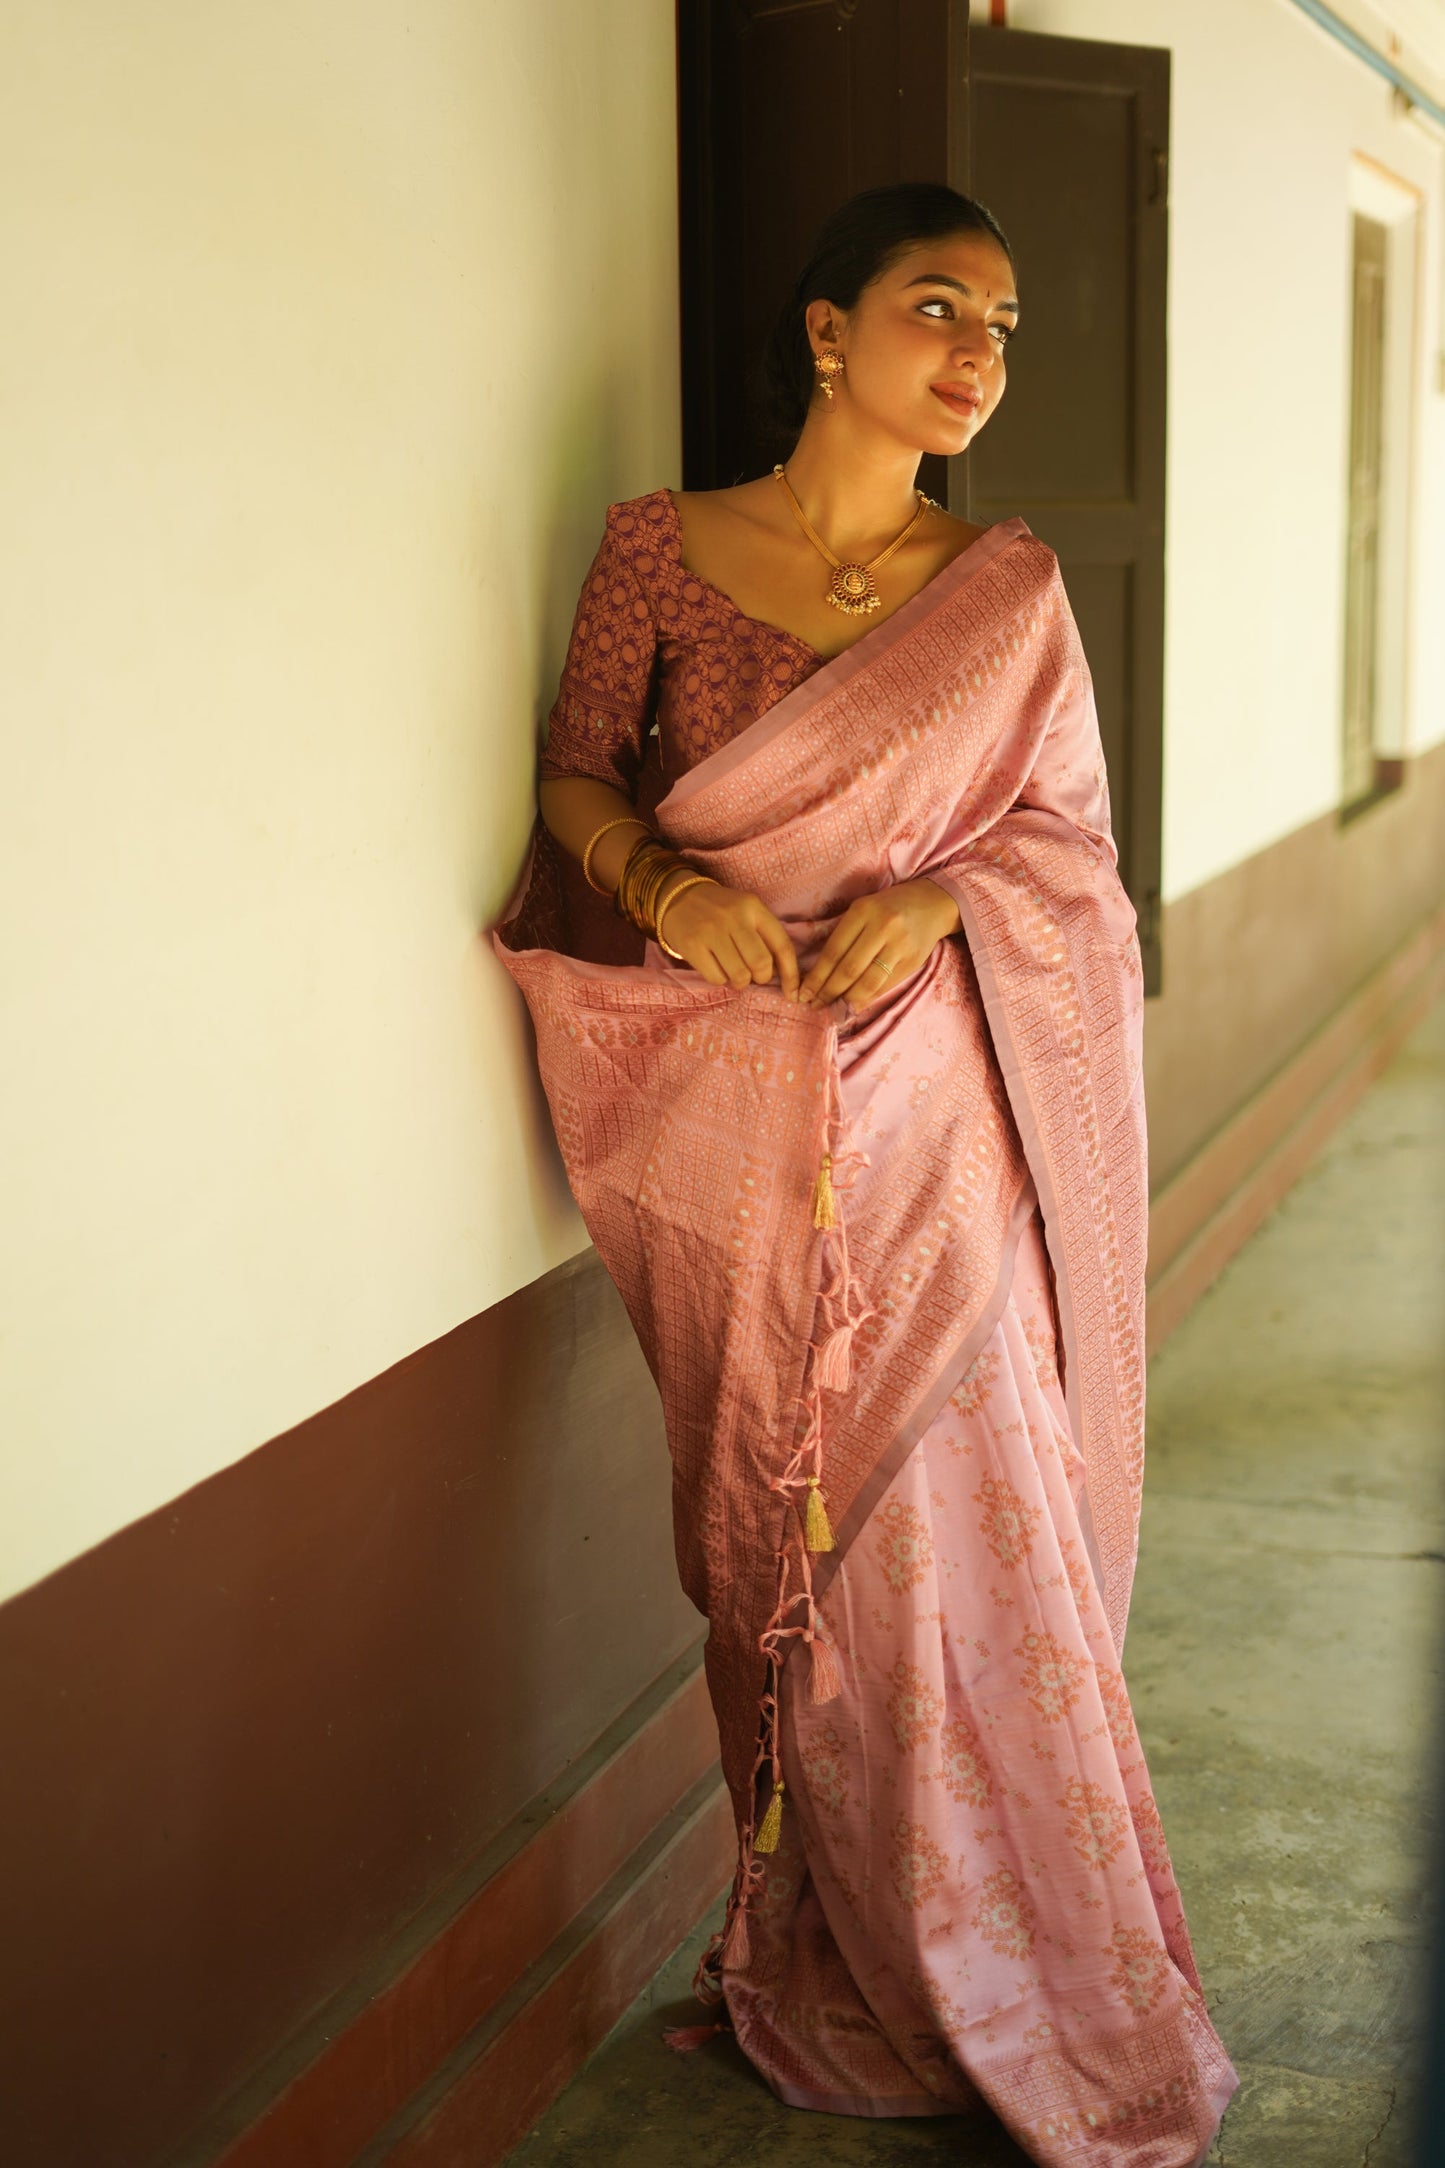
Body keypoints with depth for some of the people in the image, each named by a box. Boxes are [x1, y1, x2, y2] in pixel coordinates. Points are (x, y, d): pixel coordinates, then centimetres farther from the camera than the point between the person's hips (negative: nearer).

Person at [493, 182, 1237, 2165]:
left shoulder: (1009, 589, 5)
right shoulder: (659, 547, 4)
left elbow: (1071, 837, 7)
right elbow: (576, 771, 5)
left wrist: (939, 892, -13)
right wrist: (665, 881, -15)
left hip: (927, 1109, 0)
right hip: (729, 1115, 1)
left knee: (954, 1531, -2)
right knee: (763, 1543, 7)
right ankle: (807, 1974, 24)